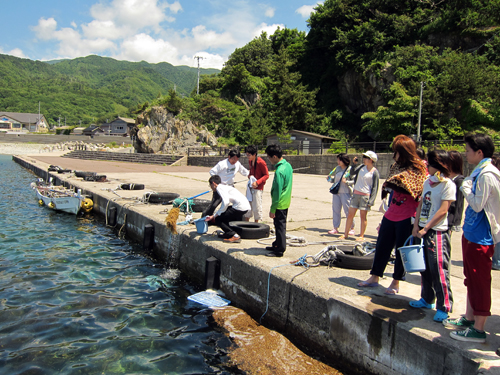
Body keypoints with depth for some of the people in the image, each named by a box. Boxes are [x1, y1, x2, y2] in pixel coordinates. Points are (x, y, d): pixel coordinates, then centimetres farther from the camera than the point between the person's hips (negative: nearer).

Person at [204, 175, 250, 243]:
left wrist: (217, 214, -4)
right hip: (246, 206, 10)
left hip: (240, 207, -10)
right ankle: (228, 233, 28)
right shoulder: (224, 186, 27)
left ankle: (235, 236, -8)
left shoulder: (219, 188, -3)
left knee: (218, 219, -1)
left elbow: (226, 202, -18)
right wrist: (213, 216, 38)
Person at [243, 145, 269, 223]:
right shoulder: (250, 161, 7)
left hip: (257, 188, -8)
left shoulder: (261, 162, -17)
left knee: (256, 206, 0)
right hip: (250, 186, 8)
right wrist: (249, 175, 0)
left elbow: (266, 175, -13)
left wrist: (257, 182, -23)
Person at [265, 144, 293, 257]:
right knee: (281, 225, 19)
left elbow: (277, 192, -23)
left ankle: (280, 250, 9)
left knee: (280, 226, 0)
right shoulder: (288, 165, 6)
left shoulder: (279, 171, -23)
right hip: (286, 202, 9)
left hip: (280, 204, -9)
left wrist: (272, 209, -17)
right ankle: (277, 245, 32)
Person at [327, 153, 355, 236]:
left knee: (348, 211, -3)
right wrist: (330, 179, 2)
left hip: (345, 192, -6)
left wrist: (346, 182, -23)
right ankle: (335, 228, 15)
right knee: (335, 210, 7)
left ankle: (352, 228, 12)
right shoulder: (337, 168, 11)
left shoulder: (350, 169, -7)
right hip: (336, 192, 6)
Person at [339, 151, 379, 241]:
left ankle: (361, 236, 13)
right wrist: (347, 182, 5)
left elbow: (375, 188, -7)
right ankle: (345, 234, 13)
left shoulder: (374, 172, -6)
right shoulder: (362, 167, 10)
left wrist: (371, 201, -12)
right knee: (350, 214, 5)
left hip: (365, 196, -5)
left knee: (363, 216, 0)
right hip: (356, 194, 5)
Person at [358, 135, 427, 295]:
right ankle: (374, 277, 23)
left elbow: (422, 193, -13)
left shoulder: (420, 169, -10)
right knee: (382, 246, 11)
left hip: (407, 217, -6)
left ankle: (396, 282, 19)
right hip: (391, 214, 6)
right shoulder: (396, 166, 10)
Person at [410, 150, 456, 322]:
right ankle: (427, 299, 28)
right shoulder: (427, 182, 12)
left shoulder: (448, 185, -10)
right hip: (423, 231, 8)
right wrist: (416, 225, 1)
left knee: (439, 269, -5)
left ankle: (444, 307, 5)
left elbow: (442, 211, -15)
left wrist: (425, 229, -15)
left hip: (437, 231, -8)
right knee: (424, 267, 15)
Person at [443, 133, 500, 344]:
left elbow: (478, 204, -21)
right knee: (471, 279, 18)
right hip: (471, 234, 10)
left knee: (480, 282, -2)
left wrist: (465, 188, -9)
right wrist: (467, 188, 5)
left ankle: (478, 329, 8)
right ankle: (469, 319, 31)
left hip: (481, 238, -10)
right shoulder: (479, 171, 12)